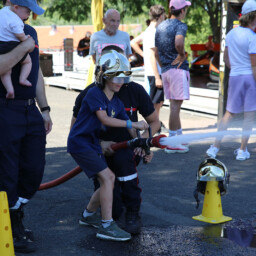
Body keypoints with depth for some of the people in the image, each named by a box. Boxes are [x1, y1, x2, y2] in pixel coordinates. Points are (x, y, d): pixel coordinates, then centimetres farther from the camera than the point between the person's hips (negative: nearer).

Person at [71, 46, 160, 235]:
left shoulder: (135, 91, -9)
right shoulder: (89, 94, -11)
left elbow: (154, 122, 3)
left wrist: (143, 139, -17)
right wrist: (99, 143, -18)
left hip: (128, 149, 1)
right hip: (101, 151, 0)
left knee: (123, 158, -38)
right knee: (113, 211, -15)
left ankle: (133, 213, -19)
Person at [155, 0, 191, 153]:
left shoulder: (160, 27, 15)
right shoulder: (180, 25, -10)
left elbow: (157, 52, 19)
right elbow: (178, 43, -30)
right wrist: (182, 55, -13)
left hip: (165, 70, 8)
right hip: (178, 68, -8)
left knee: (174, 105, 16)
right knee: (176, 106, -5)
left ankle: (179, 136, 26)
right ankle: (172, 144, -2)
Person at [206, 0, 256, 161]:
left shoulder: (231, 33, 7)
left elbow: (226, 58, 15)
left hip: (234, 77, 6)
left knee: (229, 114, 13)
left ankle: (215, 148, 8)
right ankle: (242, 151, 8)